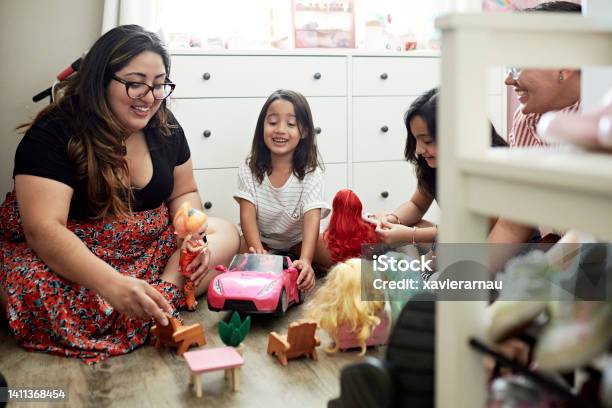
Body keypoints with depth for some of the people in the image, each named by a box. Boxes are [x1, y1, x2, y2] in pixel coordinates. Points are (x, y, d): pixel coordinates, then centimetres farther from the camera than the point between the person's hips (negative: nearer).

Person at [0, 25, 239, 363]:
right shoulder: (54, 132, -19)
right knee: (33, 292, -36)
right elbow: (44, 228, -29)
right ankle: (164, 303, -24)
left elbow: (184, 193, 11)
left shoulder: (165, 128, -2)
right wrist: (112, 284, -45)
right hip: (71, 255, -5)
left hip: (148, 246, 6)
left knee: (225, 234, -10)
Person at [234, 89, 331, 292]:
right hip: (260, 239, 1)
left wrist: (305, 260, -49)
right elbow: (248, 213, -21)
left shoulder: (311, 173, -18)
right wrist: (258, 250, -41)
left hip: (298, 240, -1)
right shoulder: (249, 169, -13)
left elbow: (312, 217, -31)